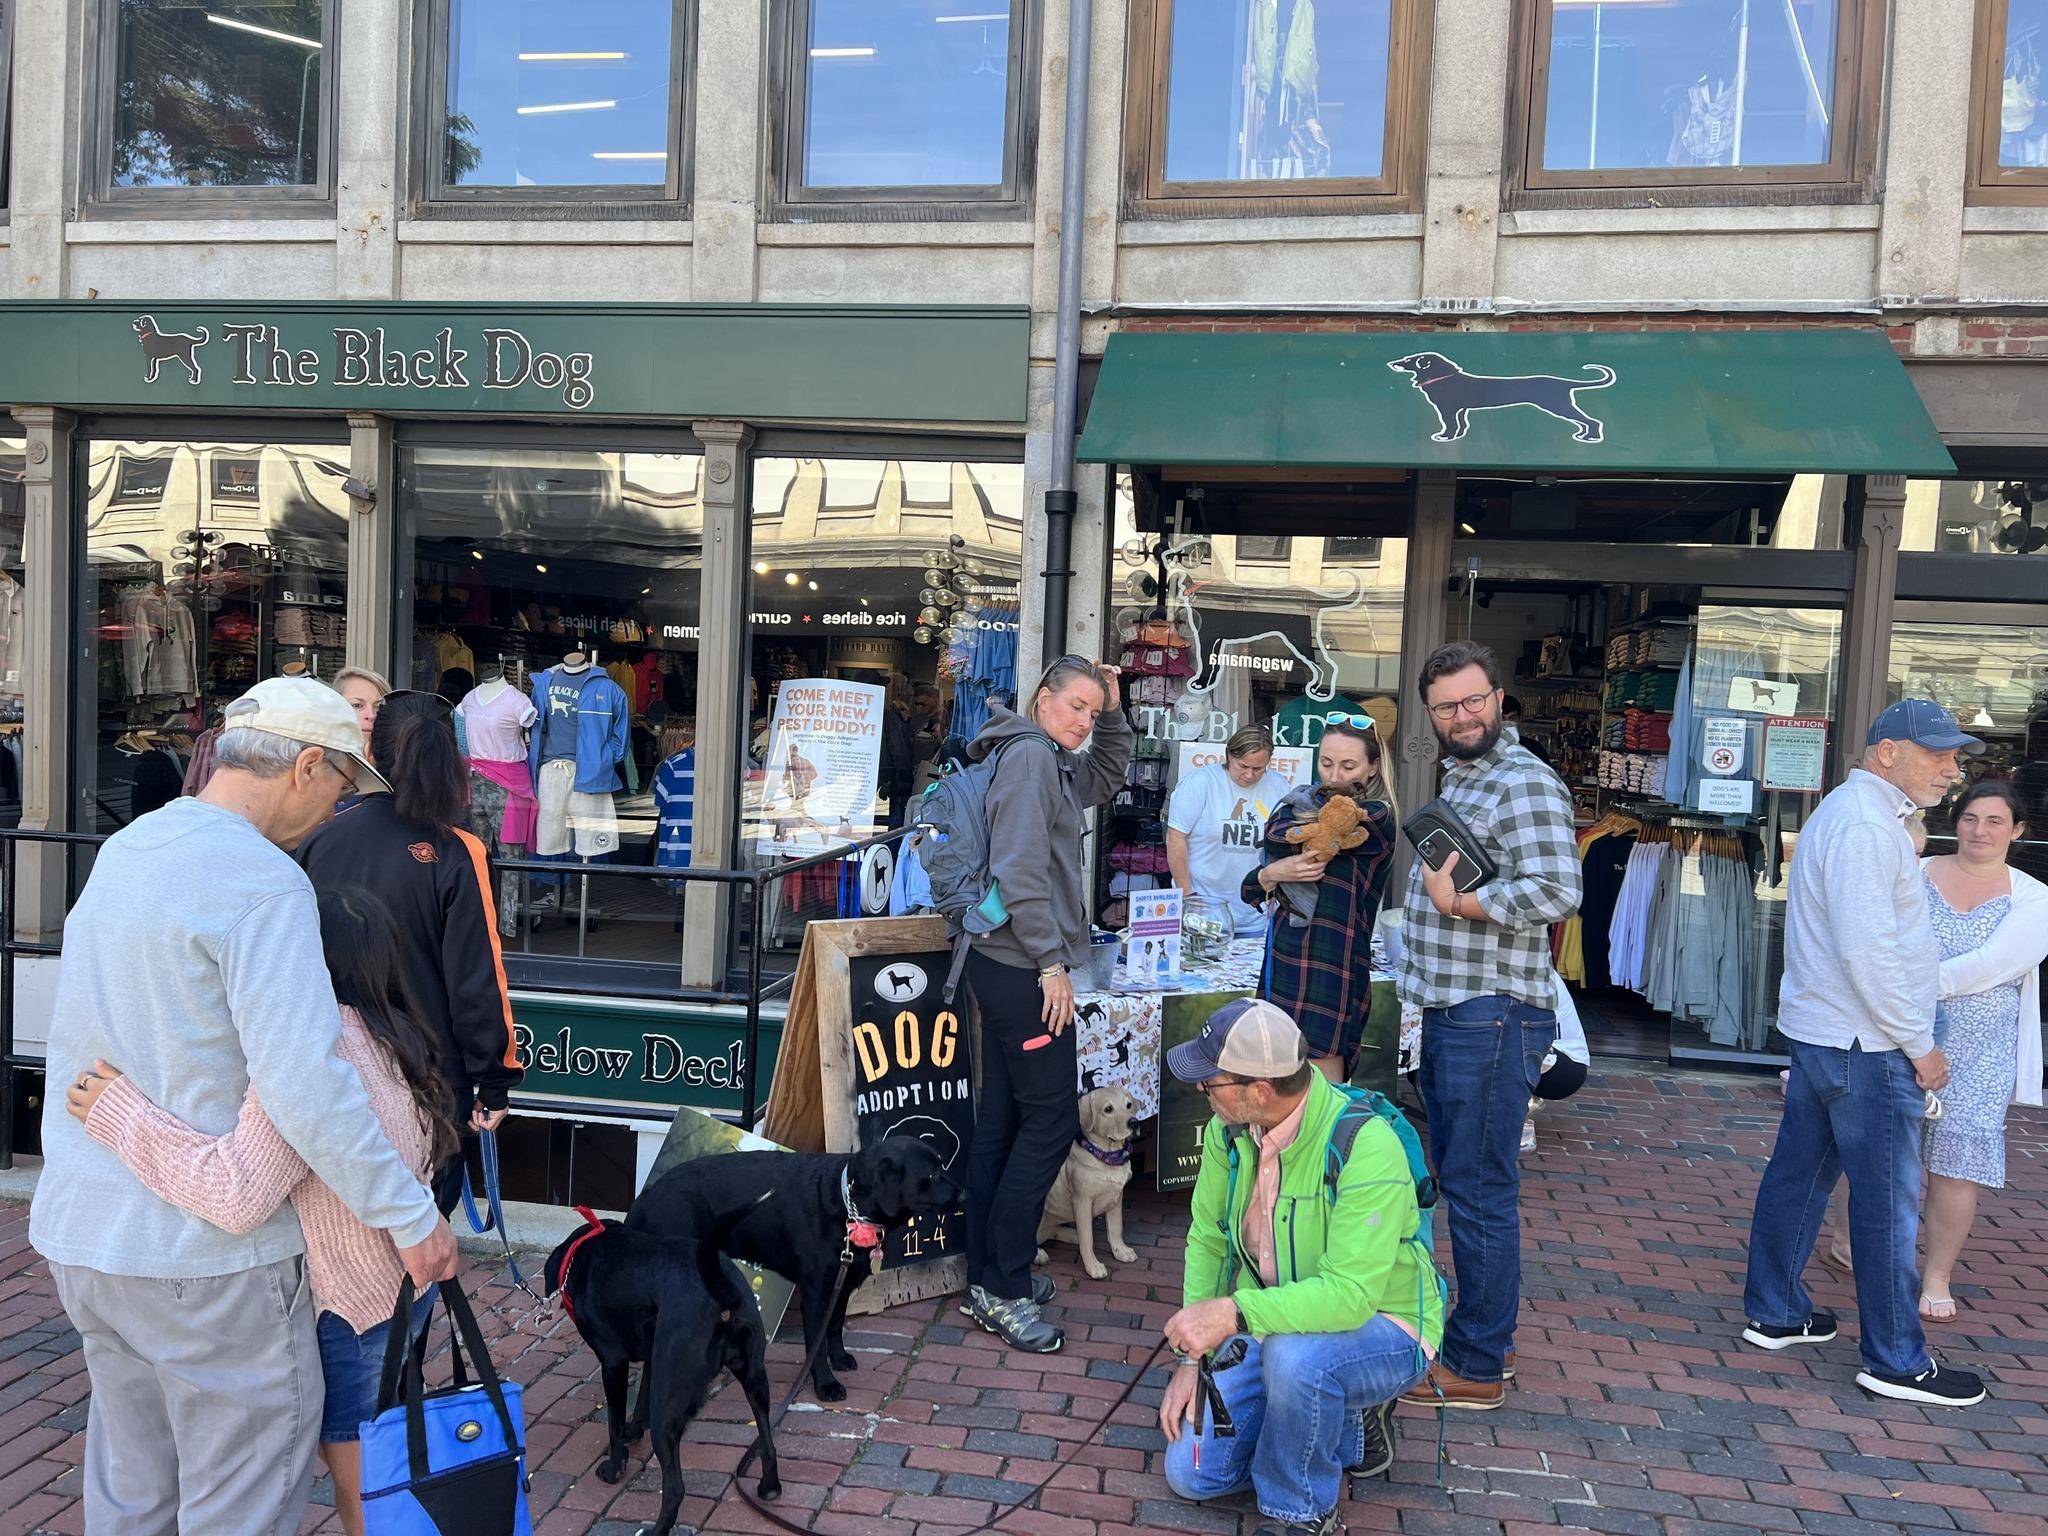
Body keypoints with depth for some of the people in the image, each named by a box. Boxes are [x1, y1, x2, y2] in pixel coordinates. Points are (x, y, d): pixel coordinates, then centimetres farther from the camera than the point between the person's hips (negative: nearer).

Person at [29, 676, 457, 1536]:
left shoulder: (123, 852, 8)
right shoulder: (263, 884, -21)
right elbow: (304, 1082, -28)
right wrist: (409, 1214, -21)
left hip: (79, 1231, 9)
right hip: (206, 1250, -9)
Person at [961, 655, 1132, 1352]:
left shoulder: (1051, 762, 17)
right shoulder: (1030, 755, -14)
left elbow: (1105, 777, 34)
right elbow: (1021, 867, -22)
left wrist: (1114, 713, 18)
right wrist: (1052, 961, -20)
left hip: (1010, 966, 11)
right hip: (1024, 965, -11)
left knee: (1002, 1119, 13)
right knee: (1050, 1120, -6)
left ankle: (989, 1275, 22)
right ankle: (1004, 1291, 1)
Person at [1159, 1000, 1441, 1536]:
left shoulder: (1365, 1146, -32)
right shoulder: (1228, 1129, -10)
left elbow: (1350, 1293, -36)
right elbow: (1207, 1239, -2)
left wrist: (1234, 1312, -43)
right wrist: (1192, 1356, -8)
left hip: (1380, 1326, -6)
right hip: (1274, 1322, 7)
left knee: (1294, 1355, -39)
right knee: (1190, 1471, -1)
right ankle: (1350, 1425, 18)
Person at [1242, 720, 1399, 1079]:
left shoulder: (1374, 820, -9)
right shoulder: (1304, 803, 13)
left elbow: (1277, 837, -18)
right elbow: (1250, 890, 9)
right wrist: (1272, 874, -11)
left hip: (1327, 976, -7)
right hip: (1282, 965, 7)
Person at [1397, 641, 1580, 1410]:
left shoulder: (1524, 784, -14)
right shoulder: (1458, 779, 18)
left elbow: (1557, 891, -25)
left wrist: (1455, 901, -18)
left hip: (1492, 1017, -10)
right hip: (1450, 1010, 10)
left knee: (1479, 1190, -4)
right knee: (1458, 1179, 17)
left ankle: (1477, 1367, 6)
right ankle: (1484, 1327, 30)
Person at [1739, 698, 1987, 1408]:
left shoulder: (1850, 812, 16)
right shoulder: (1865, 825, -18)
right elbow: (1868, 951, -24)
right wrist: (1919, 1044, -16)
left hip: (1820, 1031, 10)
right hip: (1866, 1044, -10)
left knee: (1798, 1175, 15)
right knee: (1887, 1201, -1)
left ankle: (1774, 1313, 26)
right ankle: (1897, 1361, 8)